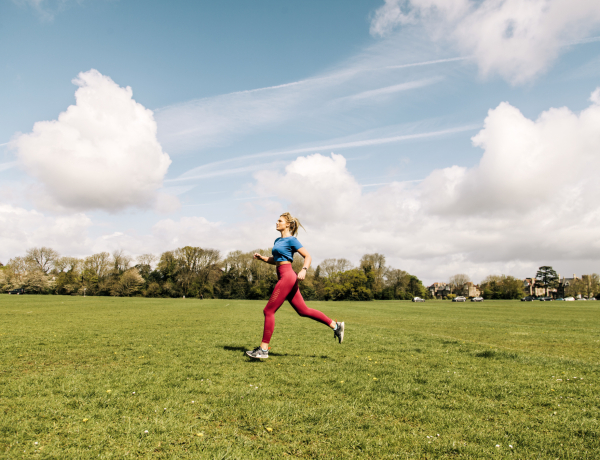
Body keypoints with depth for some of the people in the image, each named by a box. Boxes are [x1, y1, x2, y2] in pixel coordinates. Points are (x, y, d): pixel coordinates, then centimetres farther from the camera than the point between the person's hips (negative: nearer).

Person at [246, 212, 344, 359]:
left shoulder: (291, 240, -7)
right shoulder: (278, 240, 18)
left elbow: (308, 256, -8)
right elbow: (276, 260, 28)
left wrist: (304, 270, -24)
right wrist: (263, 258, 11)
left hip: (287, 277, -9)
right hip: (283, 277, 9)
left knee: (269, 311, -6)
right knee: (303, 310, 11)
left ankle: (263, 349, 1)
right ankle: (335, 325, 17)